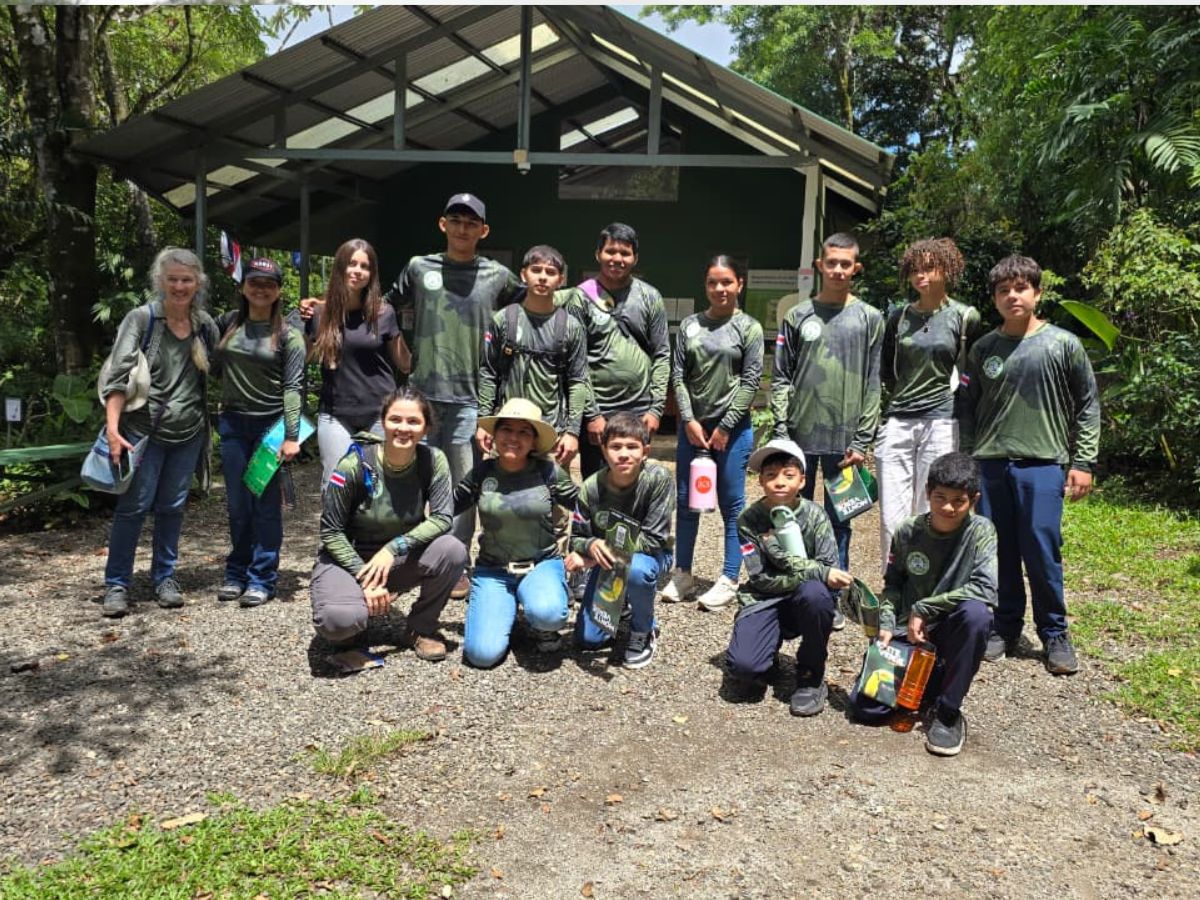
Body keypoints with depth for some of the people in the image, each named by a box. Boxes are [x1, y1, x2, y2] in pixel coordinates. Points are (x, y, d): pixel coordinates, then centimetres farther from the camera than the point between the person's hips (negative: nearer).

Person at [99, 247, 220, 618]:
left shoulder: (206, 324, 5)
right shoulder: (141, 319, -7)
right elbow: (118, 374, -13)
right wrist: (112, 427, -21)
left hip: (188, 433, 4)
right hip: (144, 430, -3)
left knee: (172, 506, 11)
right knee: (134, 506, 0)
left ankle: (164, 577, 23)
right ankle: (116, 583, 12)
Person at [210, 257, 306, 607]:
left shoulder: (288, 335, -3)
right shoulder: (228, 323, 7)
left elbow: (293, 387, -8)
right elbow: (214, 366, 19)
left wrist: (291, 435, -14)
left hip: (271, 423, -3)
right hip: (233, 423, 4)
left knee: (266, 503, 1)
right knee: (237, 503, 10)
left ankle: (262, 579, 9)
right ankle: (236, 573, 22)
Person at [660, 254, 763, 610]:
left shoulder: (749, 328, -1)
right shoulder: (689, 325, 7)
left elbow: (751, 381, -5)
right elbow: (678, 376, 5)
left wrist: (725, 427, -9)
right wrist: (689, 420, -5)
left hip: (733, 428, -3)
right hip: (692, 424, 4)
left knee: (731, 504, 2)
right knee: (686, 502, 9)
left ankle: (729, 581, 11)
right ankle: (683, 575, 21)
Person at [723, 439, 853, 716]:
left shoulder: (815, 516, -8)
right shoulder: (749, 520, -10)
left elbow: (830, 570, -11)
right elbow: (760, 579, -13)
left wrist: (793, 561, -24)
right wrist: (816, 571, -22)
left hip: (804, 600, 1)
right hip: (764, 600, 0)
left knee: (815, 593, -37)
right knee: (742, 666, -26)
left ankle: (811, 677, -11)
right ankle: (772, 644, 15)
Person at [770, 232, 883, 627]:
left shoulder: (870, 319, 5)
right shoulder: (798, 316, 7)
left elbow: (872, 385, 2)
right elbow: (781, 378, 5)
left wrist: (862, 441, -4)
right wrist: (781, 431, -3)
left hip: (844, 438, -1)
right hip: (801, 435, 1)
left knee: (839, 520, 5)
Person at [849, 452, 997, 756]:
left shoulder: (981, 531, -11)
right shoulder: (907, 531, -3)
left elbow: (985, 590, -24)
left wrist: (923, 609, -20)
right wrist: (887, 624, -8)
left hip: (951, 632, -2)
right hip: (907, 634, 2)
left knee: (976, 612, -38)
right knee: (864, 706, -14)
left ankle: (947, 713, -18)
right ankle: (931, 682, 19)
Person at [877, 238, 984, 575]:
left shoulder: (965, 317, 2)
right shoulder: (898, 316, 10)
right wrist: (905, 396, 13)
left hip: (941, 423, -2)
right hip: (896, 423, 3)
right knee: (891, 519, 0)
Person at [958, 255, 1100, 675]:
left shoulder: (1063, 345, 1)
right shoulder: (983, 349, 8)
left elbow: (1087, 406, 4)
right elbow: (967, 408, 13)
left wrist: (1082, 462, 0)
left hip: (1042, 465, -2)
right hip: (989, 465, 3)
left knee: (1042, 552, -2)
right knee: (998, 551, 7)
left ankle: (1055, 634, 15)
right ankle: (1003, 627, 22)